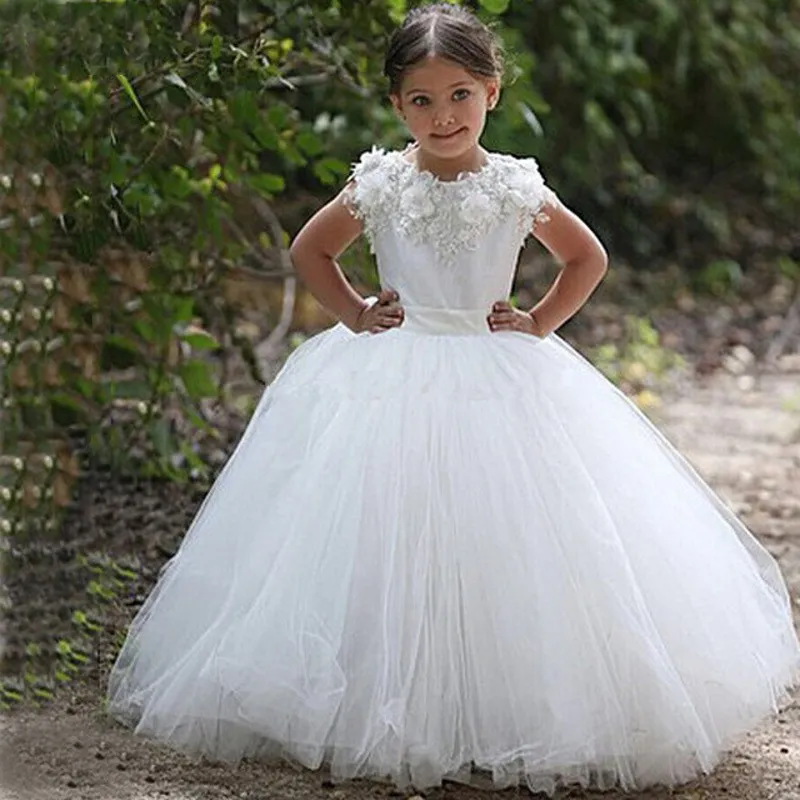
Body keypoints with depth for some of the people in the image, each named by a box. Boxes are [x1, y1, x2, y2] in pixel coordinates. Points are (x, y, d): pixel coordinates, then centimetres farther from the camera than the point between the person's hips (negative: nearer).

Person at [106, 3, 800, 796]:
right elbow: (309, 251, 12)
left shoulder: (517, 189, -2)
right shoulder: (379, 186, -2)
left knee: (507, 544, -4)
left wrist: (541, 323, 3)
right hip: (393, 385, 0)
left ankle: (508, 713, 5)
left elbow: (588, 259, 14)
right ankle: (388, 714, 3)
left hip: (500, 387, 0)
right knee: (393, 552, -4)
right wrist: (354, 314, 2)